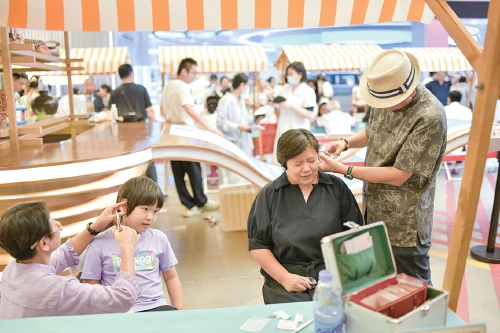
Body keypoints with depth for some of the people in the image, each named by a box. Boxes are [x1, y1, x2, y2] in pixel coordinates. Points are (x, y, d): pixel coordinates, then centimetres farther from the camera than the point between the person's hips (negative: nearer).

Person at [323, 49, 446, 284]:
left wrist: (344, 169, -20)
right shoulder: (386, 98, -2)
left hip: (404, 226, -7)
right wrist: (346, 142, -3)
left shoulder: (429, 118, -26)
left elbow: (397, 176, -24)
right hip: (374, 214, 7)